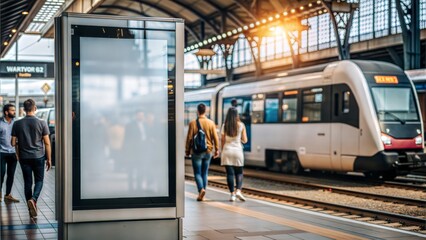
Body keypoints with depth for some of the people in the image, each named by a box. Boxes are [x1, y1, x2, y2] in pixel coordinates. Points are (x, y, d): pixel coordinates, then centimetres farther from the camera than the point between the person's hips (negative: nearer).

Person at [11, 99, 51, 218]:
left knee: (27, 182, 10)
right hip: (39, 156, -1)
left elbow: (13, 143, -1)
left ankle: (32, 210, 13)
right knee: (39, 180, 11)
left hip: (24, 157, 2)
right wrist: (49, 159, 2)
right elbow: (47, 143, -6)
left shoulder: (17, 124, -3)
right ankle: (33, 199, -16)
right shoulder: (42, 123, -8)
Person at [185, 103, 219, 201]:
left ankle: (201, 189, -19)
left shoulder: (193, 123, -7)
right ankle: (202, 194, 14)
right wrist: (216, 149, 7)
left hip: (196, 152, -3)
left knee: (197, 173, 3)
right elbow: (215, 137, -2)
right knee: (205, 172, 12)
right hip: (208, 151, 3)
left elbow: (189, 138, -4)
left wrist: (187, 150, 5)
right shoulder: (211, 123, -1)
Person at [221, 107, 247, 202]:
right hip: (237, 151, 0)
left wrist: (222, 151, 12)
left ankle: (232, 194, 0)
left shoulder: (225, 126, -1)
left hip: (227, 151, 0)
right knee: (239, 173, 9)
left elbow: (223, 141, 1)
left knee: (230, 173, 3)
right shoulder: (241, 125, -2)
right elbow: (244, 140, 1)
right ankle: (238, 191, -11)